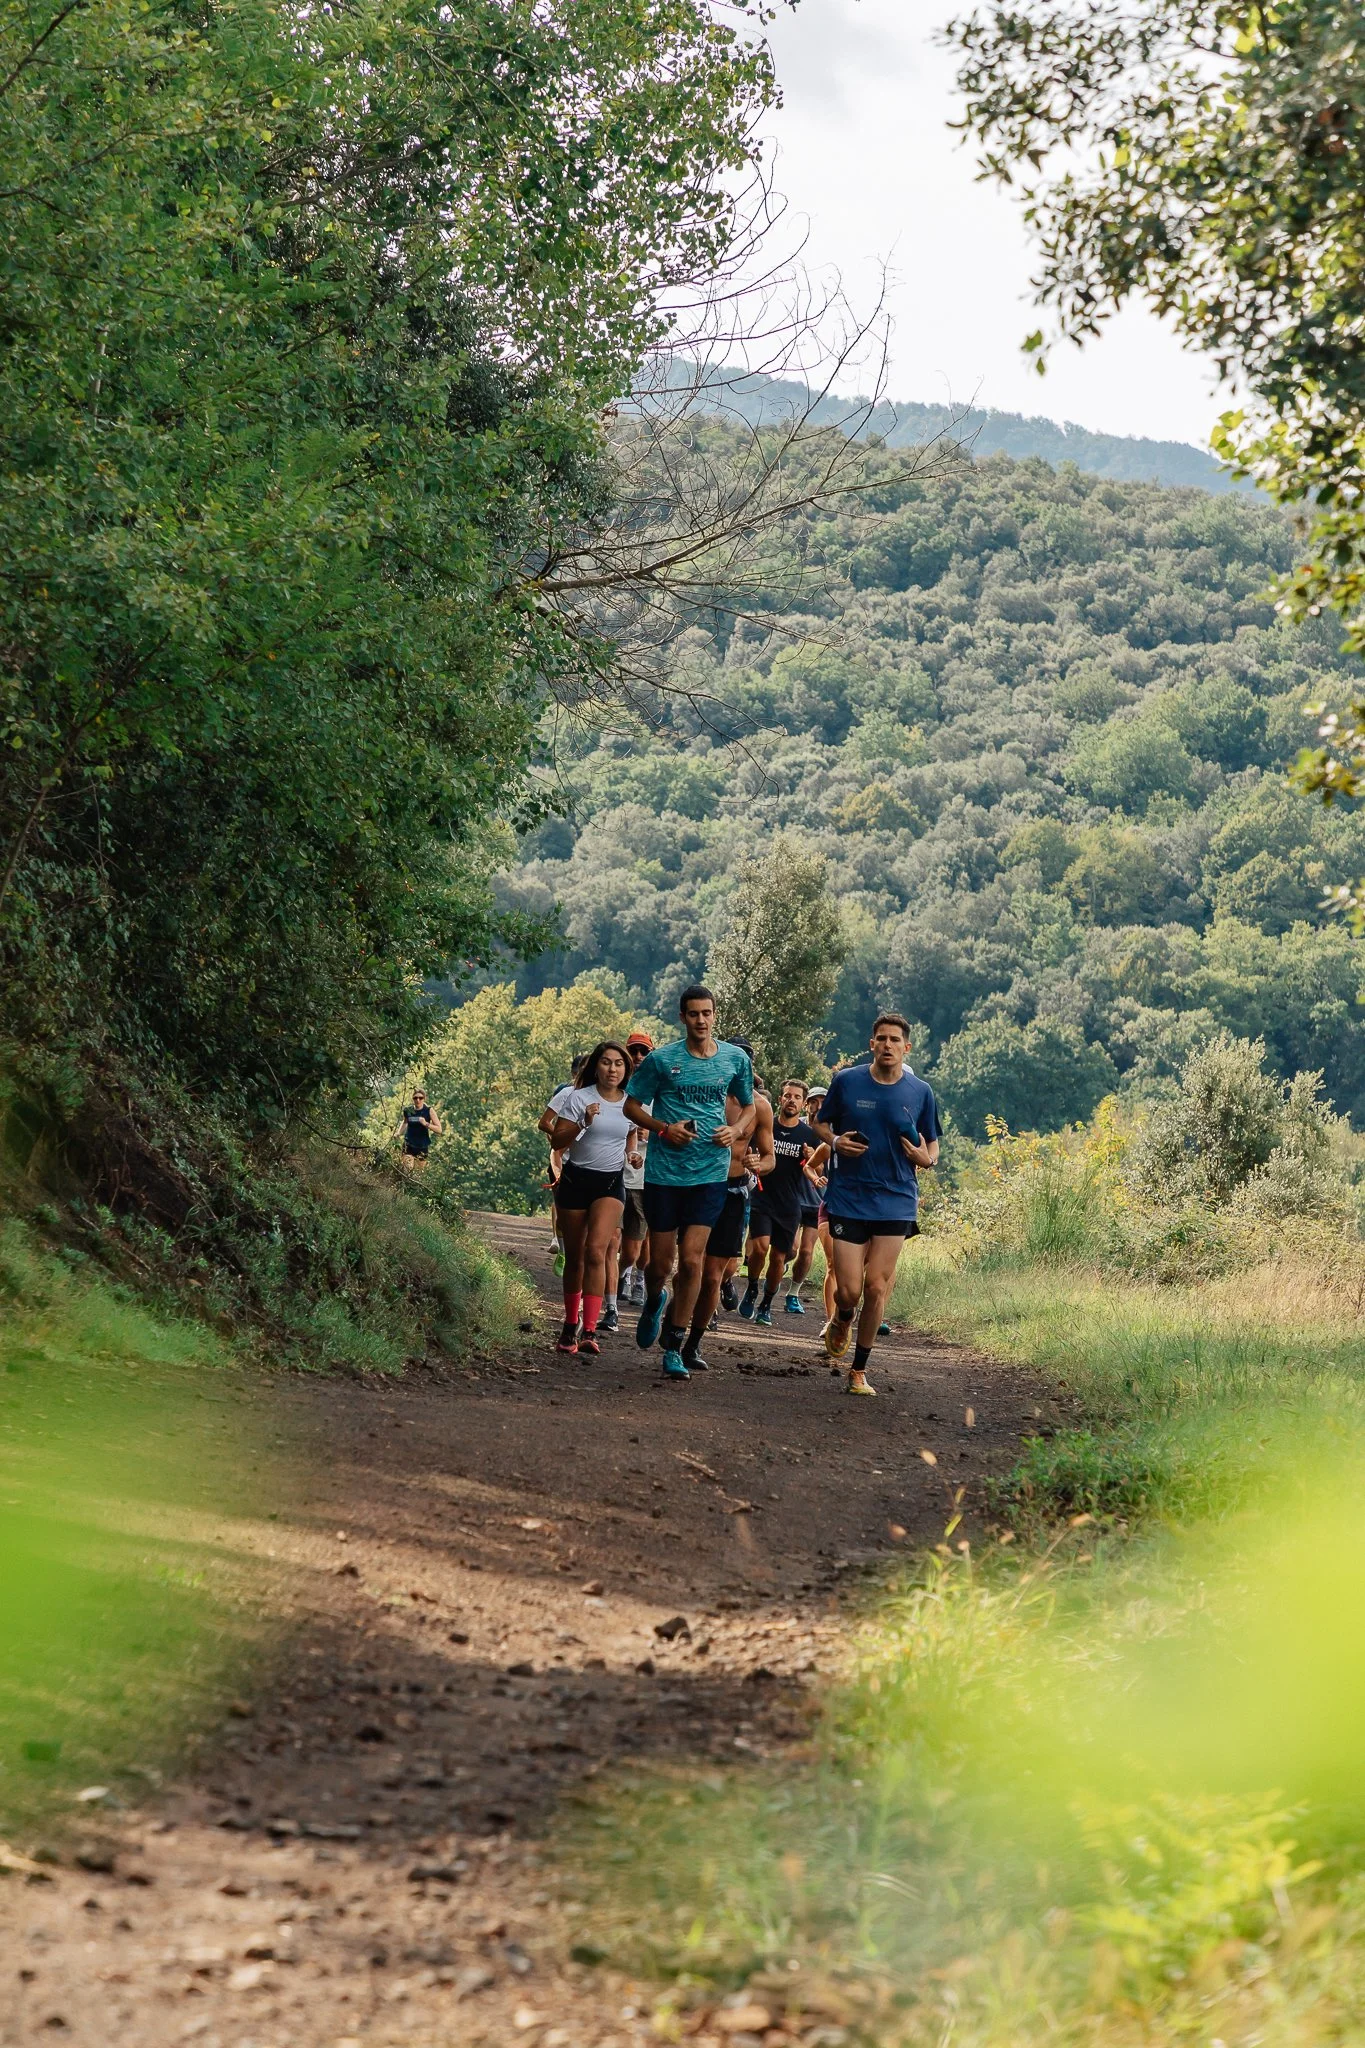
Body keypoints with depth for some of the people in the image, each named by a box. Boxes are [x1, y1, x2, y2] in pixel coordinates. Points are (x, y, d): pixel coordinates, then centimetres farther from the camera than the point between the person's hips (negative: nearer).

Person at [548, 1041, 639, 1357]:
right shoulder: (579, 1098, -6)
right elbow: (557, 1142, -11)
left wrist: (633, 1155, 8)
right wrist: (583, 1123, -24)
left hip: (611, 1182, 1)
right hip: (576, 1179, -1)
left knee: (596, 1251, -18)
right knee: (574, 1257, 6)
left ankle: (589, 1331, -24)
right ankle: (570, 1325, 24)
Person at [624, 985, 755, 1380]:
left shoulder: (736, 1060, 6)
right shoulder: (661, 1059, -2)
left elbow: (748, 1107, 20)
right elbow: (632, 1106, 5)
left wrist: (736, 1130, -2)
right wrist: (663, 1128, -13)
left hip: (710, 1173, 1)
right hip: (663, 1171, -1)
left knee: (692, 1260, -7)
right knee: (660, 1262, 5)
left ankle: (674, 1347, 3)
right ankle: (654, 1302, 41)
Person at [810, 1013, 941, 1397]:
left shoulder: (920, 1092, 3)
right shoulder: (846, 1082, 0)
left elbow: (932, 1146, 14)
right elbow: (821, 1124, 13)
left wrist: (927, 1159, -10)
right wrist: (835, 1140, -9)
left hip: (896, 1203, 1)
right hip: (848, 1201, -1)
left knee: (876, 1289, -2)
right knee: (849, 1291, -6)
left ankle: (859, 1369, 13)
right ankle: (841, 1322, 31)